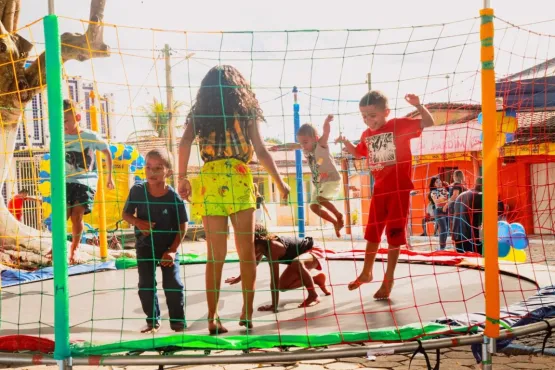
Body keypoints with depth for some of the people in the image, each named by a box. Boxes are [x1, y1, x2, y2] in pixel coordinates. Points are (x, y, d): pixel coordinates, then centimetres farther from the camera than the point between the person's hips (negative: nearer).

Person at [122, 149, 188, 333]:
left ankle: (178, 322, 13)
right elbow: (126, 214, -2)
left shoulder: (174, 197, -18)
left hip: (168, 247, -2)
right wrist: (138, 222, -24)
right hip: (145, 245, 2)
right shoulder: (137, 191, -13)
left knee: (173, 284, -2)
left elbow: (182, 225, -10)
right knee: (146, 285, 5)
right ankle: (152, 321, 21)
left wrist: (173, 250, -15)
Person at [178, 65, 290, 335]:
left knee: (215, 255, 5)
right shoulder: (245, 112, 8)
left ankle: (213, 317, 3)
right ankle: (247, 311, 15)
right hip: (239, 181, -1)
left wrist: (182, 177, 4)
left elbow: (184, 144, -4)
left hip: (209, 182, 2)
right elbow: (261, 152, 3)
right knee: (247, 251, 10)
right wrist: (279, 182, 12)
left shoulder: (198, 115, 12)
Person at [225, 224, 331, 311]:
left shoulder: (273, 248, -36)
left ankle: (313, 296, -21)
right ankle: (317, 279, 23)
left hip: (314, 251, -9)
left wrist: (274, 306, -35)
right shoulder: (263, 246, -8)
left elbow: (274, 280, -37)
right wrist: (238, 278, 27)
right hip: (302, 255, 10)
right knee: (283, 286, 6)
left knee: (297, 263, -42)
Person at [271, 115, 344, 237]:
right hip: (318, 183, 8)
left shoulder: (321, 144, -18)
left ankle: (339, 215, -5)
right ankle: (335, 222, 14)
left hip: (332, 180, -8)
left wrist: (327, 121, -55)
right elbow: (292, 146, 16)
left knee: (321, 198, -28)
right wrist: (279, 147, 14)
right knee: (314, 206, 0)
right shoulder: (305, 148, 0)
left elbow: (326, 132, -36)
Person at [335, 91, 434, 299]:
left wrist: (418, 105, -31)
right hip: (380, 189, 6)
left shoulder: (400, 125, -11)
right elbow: (358, 153, 25)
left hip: (400, 188, -5)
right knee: (372, 232, 14)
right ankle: (366, 272, 31)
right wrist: (345, 142, 7)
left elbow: (429, 123, -17)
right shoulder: (367, 135, 6)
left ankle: (389, 279, 14)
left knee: (394, 234, 2)